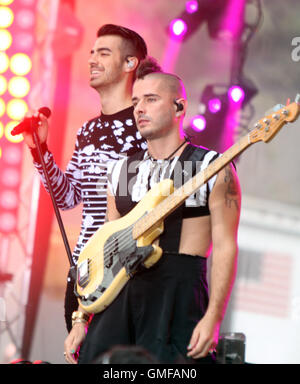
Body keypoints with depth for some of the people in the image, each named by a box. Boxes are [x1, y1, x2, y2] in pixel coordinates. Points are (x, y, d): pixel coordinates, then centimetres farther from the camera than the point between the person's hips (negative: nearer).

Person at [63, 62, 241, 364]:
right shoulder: (122, 171, 17)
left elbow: (224, 247, -5)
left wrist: (212, 319, -16)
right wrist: (81, 319, 11)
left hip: (179, 291, -5)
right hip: (120, 292, 5)